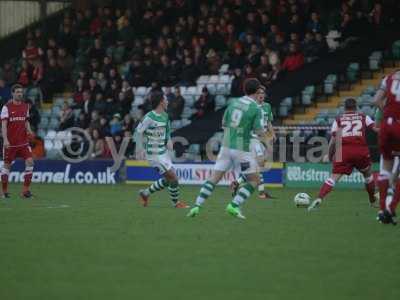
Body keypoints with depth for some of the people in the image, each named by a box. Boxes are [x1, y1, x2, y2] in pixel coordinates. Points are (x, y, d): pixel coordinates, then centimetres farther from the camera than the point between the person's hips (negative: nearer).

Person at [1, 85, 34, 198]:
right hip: (10, 142, -4)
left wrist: (29, 130, -3)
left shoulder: (25, 106, 9)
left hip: (23, 141, 4)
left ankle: (26, 189, -5)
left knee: (30, 161, -11)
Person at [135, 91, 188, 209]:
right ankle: (176, 202, 8)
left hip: (163, 151, 9)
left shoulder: (165, 116, 8)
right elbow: (138, 131, -11)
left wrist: (169, 140, 2)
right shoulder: (149, 117, -17)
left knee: (168, 179, 12)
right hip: (154, 154, -9)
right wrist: (140, 149, -14)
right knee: (172, 176, -9)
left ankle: (145, 193, 27)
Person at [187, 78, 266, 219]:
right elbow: (260, 133, -10)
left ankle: (197, 206, -2)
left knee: (214, 178, 8)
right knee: (254, 180, 8)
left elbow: (224, 124, 14)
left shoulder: (233, 102, 8)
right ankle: (234, 205, -4)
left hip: (226, 146, 5)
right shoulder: (256, 108, -9)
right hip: (242, 148, -5)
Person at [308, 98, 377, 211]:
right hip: (361, 149, 1)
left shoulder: (338, 120, 17)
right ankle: (373, 201, 36)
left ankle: (319, 198, -26)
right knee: (367, 174, 26)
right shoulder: (363, 117, 18)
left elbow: (333, 140, 9)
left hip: (343, 150, -1)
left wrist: (330, 156, 18)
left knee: (334, 176, -6)